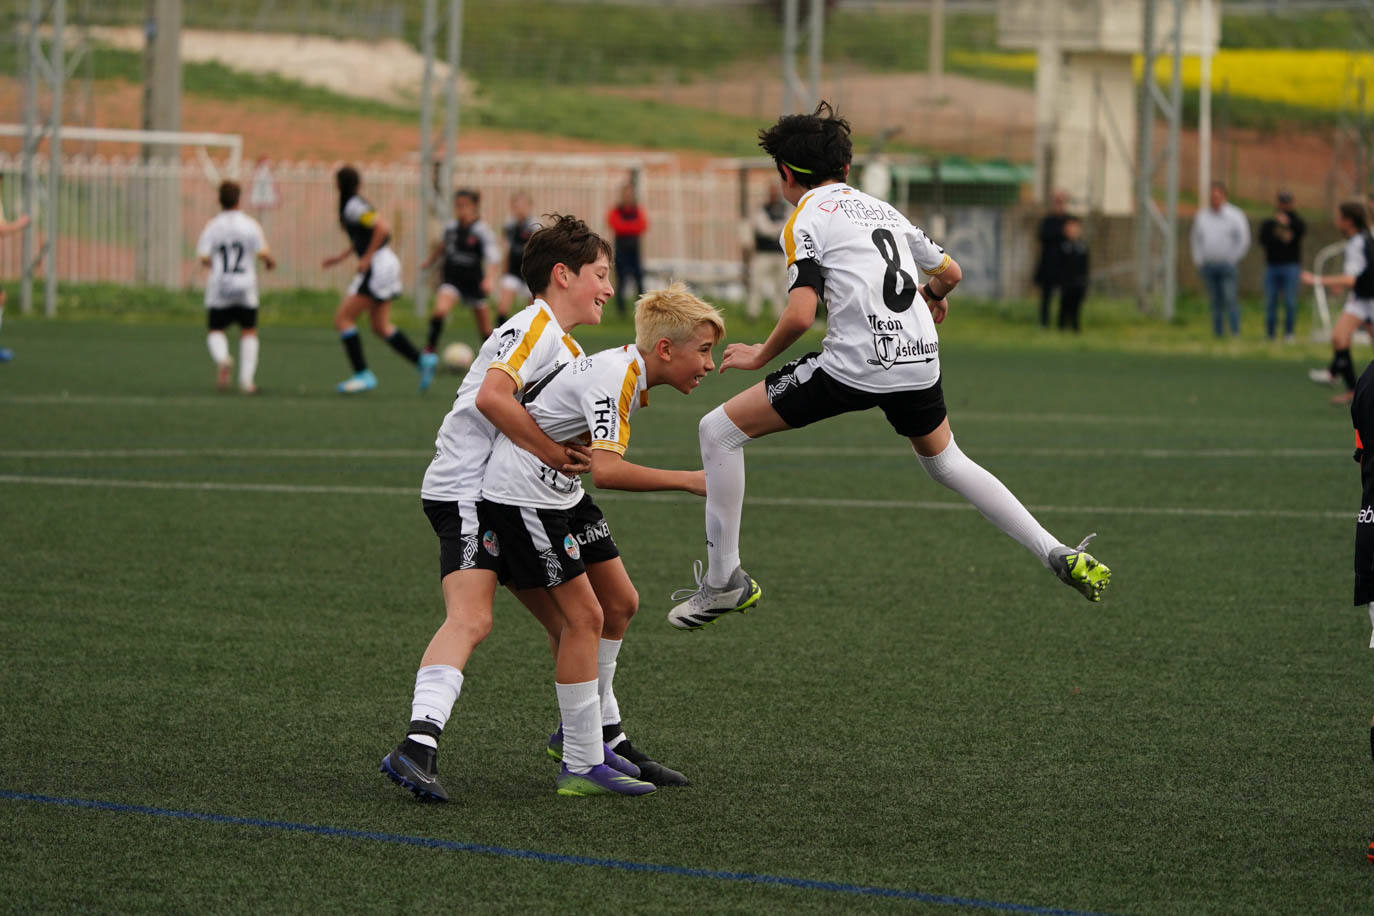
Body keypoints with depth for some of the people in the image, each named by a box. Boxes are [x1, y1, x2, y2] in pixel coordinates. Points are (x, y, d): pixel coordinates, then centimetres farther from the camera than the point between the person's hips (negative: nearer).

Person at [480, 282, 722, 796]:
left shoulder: (628, 372, 5)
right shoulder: (615, 378, -25)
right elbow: (605, 469, -37)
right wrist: (687, 481, -32)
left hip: (561, 493, 10)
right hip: (521, 495, -10)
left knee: (620, 603, 12)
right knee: (585, 615, -13)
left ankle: (597, 731, 25)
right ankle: (581, 765, -10)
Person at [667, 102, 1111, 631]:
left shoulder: (806, 220, 0)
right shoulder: (881, 209, 20)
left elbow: (801, 315, -13)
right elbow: (949, 273, 29)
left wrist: (760, 356, 5)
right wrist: (931, 298, 52)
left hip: (856, 364, -7)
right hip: (919, 359, 7)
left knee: (719, 430, 4)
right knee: (945, 461, 32)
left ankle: (725, 580, 3)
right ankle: (1057, 554, 24)